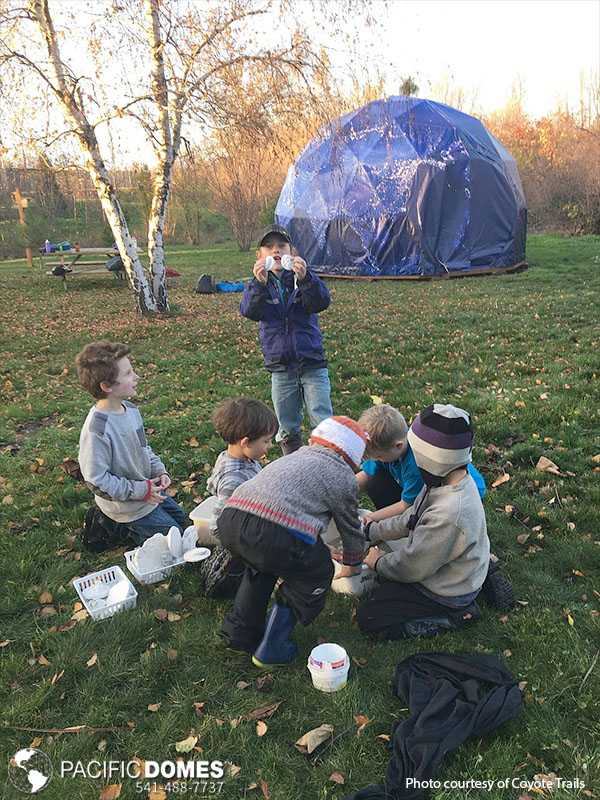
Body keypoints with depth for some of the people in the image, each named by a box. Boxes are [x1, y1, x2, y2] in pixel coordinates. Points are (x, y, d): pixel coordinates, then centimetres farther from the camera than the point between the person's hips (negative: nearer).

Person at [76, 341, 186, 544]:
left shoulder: (130, 409, -4)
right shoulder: (97, 430, -30)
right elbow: (97, 480, -26)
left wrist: (159, 470, -4)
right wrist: (141, 491, -22)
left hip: (148, 487, 8)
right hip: (128, 505, -8)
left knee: (180, 520, 23)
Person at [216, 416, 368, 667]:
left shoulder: (298, 456, 33)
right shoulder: (342, 477, 13)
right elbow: (350, 529, 25)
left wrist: (325, 548, 60)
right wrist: (352, 565, 46)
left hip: (229, 521, 7)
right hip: (275, 534, -7)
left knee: (261, 564, 36)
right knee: (317, 573, 20)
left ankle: (240, 633, 39)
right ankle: (271, 649, 24)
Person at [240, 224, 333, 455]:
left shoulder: (305, 279, -1)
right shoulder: (256, 285, 2)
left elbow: (322, 302, -18)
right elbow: (249, 311, -17)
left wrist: (305, 278, -37)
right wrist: (259, 284, -35)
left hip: (313, 364, -1)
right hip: (280, 368, 2)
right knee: (287, 430, 12)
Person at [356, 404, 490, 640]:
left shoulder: (448, 514, -40)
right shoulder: (452, 480, -11)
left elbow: (411, 568, -26)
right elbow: (410, 519, 4)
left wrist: (378, 563, -7)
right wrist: (369, 531, 4)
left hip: (448, 594, -9)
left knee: (369, 620, -4)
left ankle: (454, 616, 1)